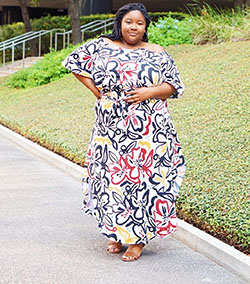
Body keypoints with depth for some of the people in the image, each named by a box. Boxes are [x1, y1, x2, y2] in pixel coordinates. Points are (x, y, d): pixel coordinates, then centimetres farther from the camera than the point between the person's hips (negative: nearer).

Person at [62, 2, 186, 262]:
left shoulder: (156, 53, 6)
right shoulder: (102, 46, 7)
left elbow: (174, 85, 6)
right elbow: (75, 61, 15)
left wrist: (150, 92, -12)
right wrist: (95, 89, 4)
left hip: (148, 131, -1)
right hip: (111, 129, 1)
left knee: (143, 179, -4)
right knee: (111, 177, 3)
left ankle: (138, 238, 4)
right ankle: (115, 233, 21)